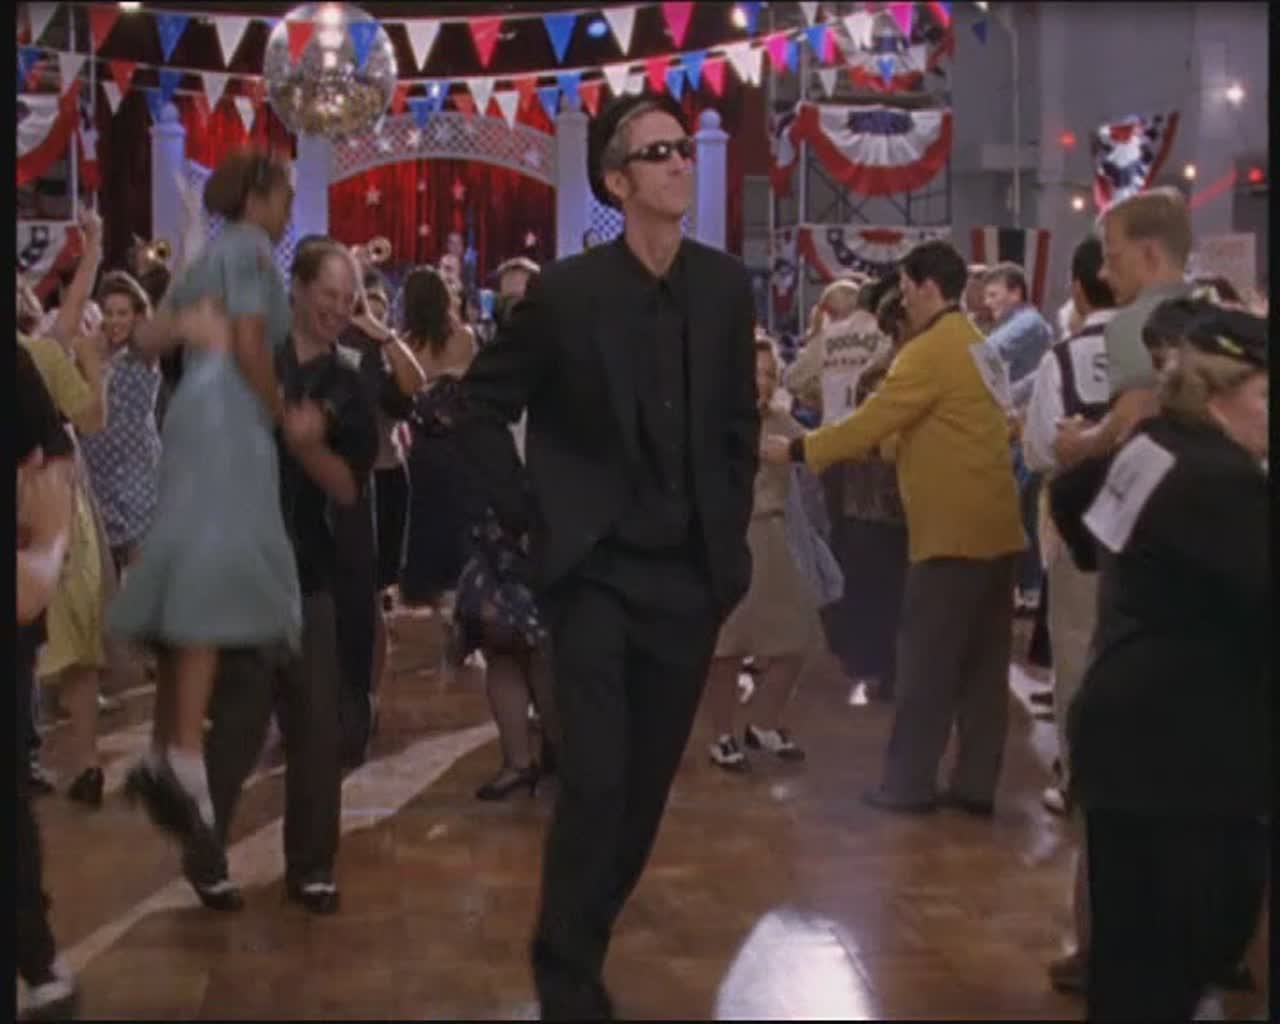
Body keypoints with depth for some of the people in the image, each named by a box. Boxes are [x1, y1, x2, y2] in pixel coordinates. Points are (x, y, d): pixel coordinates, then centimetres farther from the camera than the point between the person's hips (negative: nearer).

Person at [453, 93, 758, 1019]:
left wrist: (729, 531, 9)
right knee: (596, 781, -10)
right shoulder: (567, 291, -10)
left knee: (648, 785, 11)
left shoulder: (726, 287, 2)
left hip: (691, 575, 4)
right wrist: (525, 519, -5)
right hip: (596, 571, -4)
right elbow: (480, 410, -1)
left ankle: (583, 946, 30)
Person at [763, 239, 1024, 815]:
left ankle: (909, 784, 4)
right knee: (982, 664, 9)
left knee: (926, 661, -1)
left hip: (954, 530, -9)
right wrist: (848, 447, 19)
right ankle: (976, 785, 13)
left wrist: (795, 450, -3)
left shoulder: (931, 350, -12)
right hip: (992, 527, 9)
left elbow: (871, 422, -13)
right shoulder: (976, 347, 17)